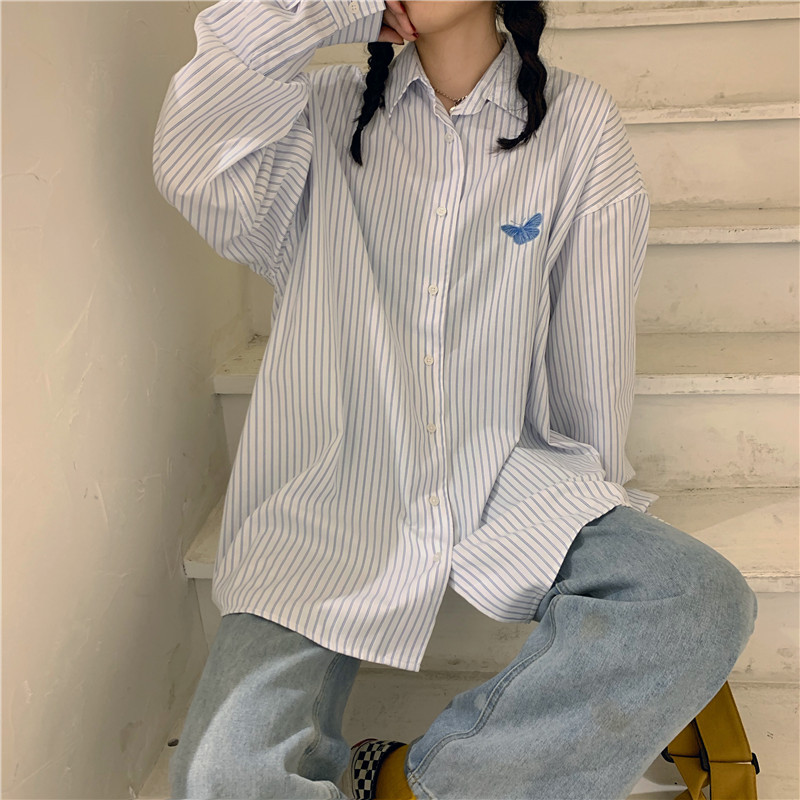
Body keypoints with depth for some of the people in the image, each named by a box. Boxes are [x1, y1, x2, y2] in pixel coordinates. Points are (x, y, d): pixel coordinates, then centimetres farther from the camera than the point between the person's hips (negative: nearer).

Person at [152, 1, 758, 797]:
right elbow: (188, 167, -17)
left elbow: (593, 341, 6)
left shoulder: (578, 121, 3)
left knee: (706, 603, -25)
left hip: (509, 491, 2)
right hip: (335, 501, -1)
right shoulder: (322, 114, 4)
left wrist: (591, 496, 13)